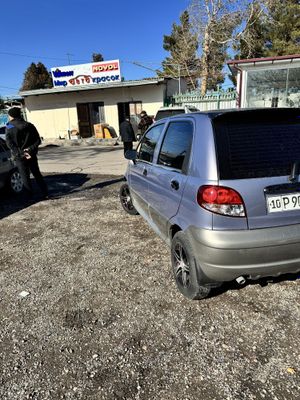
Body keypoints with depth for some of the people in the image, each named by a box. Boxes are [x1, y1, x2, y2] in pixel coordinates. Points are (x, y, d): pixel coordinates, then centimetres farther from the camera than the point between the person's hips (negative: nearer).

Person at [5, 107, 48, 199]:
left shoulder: (9, 128, -6)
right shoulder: (30, 126, 4)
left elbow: (9, 143, -16)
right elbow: (38, 140, -2)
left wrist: (20, 153, -18)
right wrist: (31, 149, -11)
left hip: (20, 157, -3)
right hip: (32, 156, 3)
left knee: (25, 177, 6)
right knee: (37, 174, 15)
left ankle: (30, 196, 9)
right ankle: (45, 194, 16)